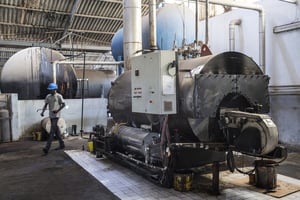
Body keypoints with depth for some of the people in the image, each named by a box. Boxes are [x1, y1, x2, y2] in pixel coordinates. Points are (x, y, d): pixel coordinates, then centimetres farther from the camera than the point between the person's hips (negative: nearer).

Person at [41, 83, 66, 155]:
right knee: (56, 130, 13)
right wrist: (42, 111, -8)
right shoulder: (48, 96, 9)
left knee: (52, 131, -11)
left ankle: (47, 148, -16)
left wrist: (58, 110, -19)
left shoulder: (59, 96, -7)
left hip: (56, 116, -7)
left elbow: (63, 104, -5)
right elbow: (45, 105, 9)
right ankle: (62, 144, 25)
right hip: (51, 116, 7)